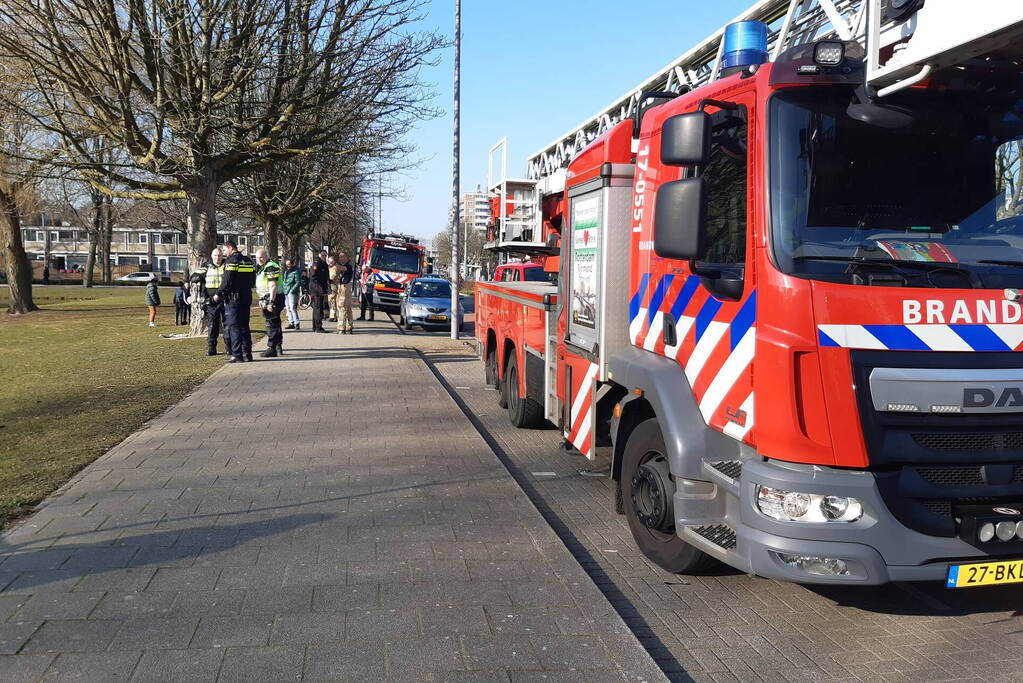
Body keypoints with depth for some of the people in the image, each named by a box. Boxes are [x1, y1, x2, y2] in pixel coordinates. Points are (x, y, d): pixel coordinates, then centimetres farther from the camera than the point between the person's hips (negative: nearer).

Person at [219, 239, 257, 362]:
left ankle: (237, 354, -5)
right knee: (244, 326, 12)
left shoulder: (231, 261, -11)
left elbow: (227, 281, -16)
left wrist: (219, 294, -5)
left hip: (233, 298, -7)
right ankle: (247, 353, 11)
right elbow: (253, 281, 15)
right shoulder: (249, 261, 12)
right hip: (247, 297, 7)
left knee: (234, 326, -3)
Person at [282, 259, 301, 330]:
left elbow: (298, 283, -13)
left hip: (292, 292, -8)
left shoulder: (296, 271, -8)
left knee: (293, 308, -15)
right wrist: (283, 288, 13)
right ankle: (291, 323, 14)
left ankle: (296, 324, -15)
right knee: (288, 308, 9)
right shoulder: (286, 271, 17)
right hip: (286, 292, 8)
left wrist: (292, 290, -18)